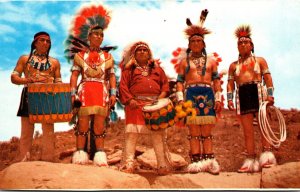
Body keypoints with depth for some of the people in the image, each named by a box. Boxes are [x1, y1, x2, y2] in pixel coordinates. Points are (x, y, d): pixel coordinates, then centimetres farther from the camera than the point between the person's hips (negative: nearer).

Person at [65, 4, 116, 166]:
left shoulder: (107, 56, 16)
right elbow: (74, 75, 5)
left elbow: (111, 76, 9)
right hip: (84, 91, -1)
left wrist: (113, 94, -3)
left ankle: (100, 158, 2)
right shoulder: (80, 55, 13)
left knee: (99, 125, -1)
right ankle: (80, 156, -1)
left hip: (102, 93, 1)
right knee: (83, 124, -5)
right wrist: (73, 93, -7)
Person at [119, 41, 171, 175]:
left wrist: (162, 96, -4)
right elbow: (123, 85, 4)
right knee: (131, 133, -7)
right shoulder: (129, 69, 15)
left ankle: (162, 165, 2)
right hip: (136, 105, -2)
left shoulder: (157, 68, 23)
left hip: (155, 105, 2)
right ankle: (128, 164, -5)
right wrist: (129, 99, -11)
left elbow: (165, 84, 14)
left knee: (158, 134, -1)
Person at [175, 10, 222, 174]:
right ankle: (196, 161, -2)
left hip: (208, 94, 1)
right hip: (191, 94, -1)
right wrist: (180, 99, -6)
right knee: (194, 131, -3)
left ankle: (209, 162, 2)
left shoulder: (211, 60, 17)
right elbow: (180, 81, 7)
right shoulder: (184, 61, 14)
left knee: (207, 132, 0)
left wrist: (218, 99, 2)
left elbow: (216, 80, 12)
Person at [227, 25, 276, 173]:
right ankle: (250, 160, 1)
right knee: (247, 130, 0)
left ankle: (267, 155, -4)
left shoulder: (260, 60, 16)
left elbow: (268, 78, 6)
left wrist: (270, 94, -8)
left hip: (257, 91, -2)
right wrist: (229, 99, -2)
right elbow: (230, 83, 13)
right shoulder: (233, 65, 21)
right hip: (242, 95, 2)